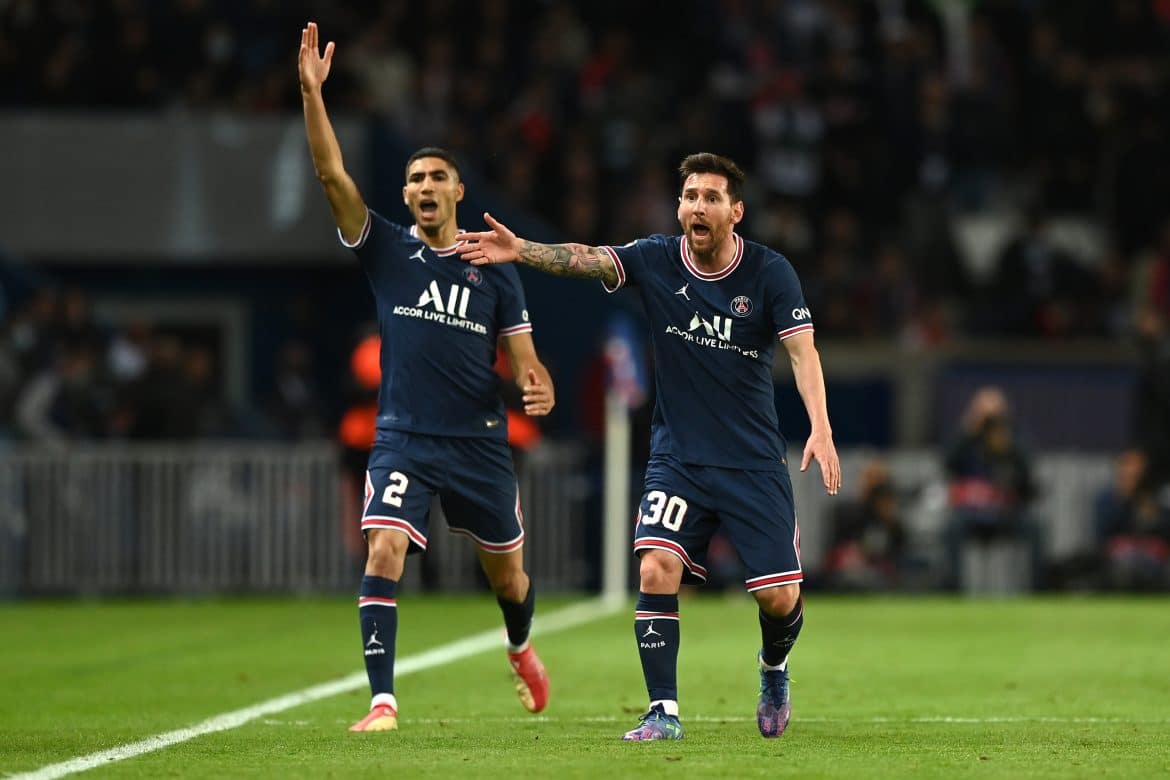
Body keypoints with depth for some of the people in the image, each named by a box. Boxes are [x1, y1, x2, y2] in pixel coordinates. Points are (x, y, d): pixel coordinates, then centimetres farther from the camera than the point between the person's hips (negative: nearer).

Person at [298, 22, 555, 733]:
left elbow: (522, 355, 5)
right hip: (404, 439, -1)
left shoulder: (494, 269, 4)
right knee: (384, 553, -21)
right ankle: (383, 701, -20)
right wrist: (312, 91, -18)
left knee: (506, 573, 14)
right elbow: (333, 174, -8)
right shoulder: (386, 250, 2)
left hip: (481, 441, 1)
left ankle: (521, 650, 47)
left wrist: (538, 388, -18)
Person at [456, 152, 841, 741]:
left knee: (779, 599, -5)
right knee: (656, 568, -20)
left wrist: (821, 431, -29)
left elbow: (802, 351, -15)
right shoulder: (655, 261, -4)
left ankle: (773, 669, 31)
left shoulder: (770, 272, -8)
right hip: (676, 459, 1)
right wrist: (521, 250, -37)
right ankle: (664, 712, -10)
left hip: (754, 463, -1)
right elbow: (586, 260, -19)